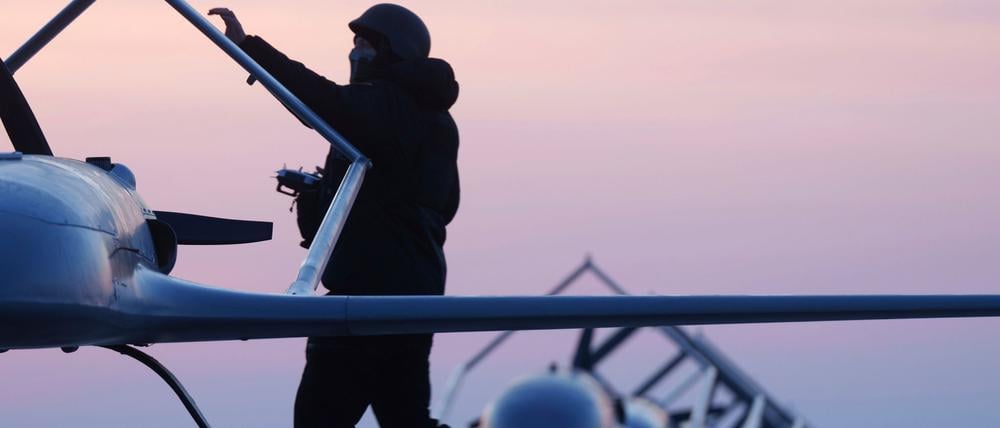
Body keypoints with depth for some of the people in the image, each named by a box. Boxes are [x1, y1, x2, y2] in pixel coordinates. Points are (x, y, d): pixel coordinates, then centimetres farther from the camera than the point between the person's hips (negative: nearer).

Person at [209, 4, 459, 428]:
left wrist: (249, 46, -34)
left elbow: (327, 102, -32)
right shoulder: (434, 120, 17)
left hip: (368, 291, -10)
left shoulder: (384, 105, -12)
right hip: (415, 292, 10)